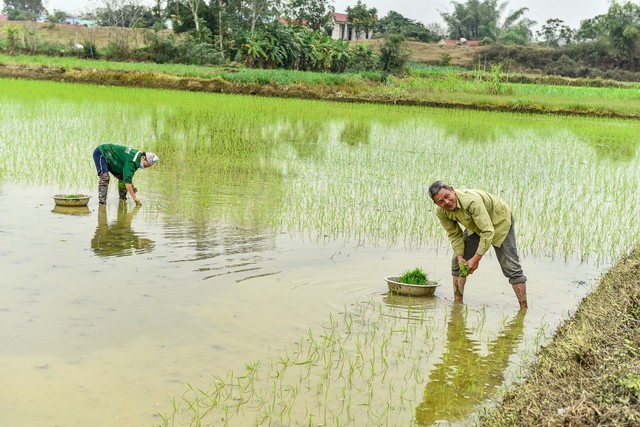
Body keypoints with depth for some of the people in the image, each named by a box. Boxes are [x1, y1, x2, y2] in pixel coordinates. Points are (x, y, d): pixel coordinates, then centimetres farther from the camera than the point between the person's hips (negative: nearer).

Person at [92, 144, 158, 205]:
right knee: (105, 177, -26)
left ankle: (122, 199, 12)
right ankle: (102, 200, -28)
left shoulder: (138, 155, -4)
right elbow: (127, 180, -35)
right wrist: (135, 197, -34)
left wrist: (131, 186, 5)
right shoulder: (131, 161, -33)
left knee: (122, 177, 5)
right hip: (100, 154, -10)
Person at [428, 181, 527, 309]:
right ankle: (457, 303, 11)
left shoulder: (472, 201, -41)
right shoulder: (441, 212, -19)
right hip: (475, 226, 7)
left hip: (500, 222, -7)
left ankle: (524, 308, -5)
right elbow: (455, 235, -5)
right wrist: (460, 257, -17)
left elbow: (488, 232, -39)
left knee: (511, 267, -12)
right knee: (457, 263, 1)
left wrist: (476, 259, -36)